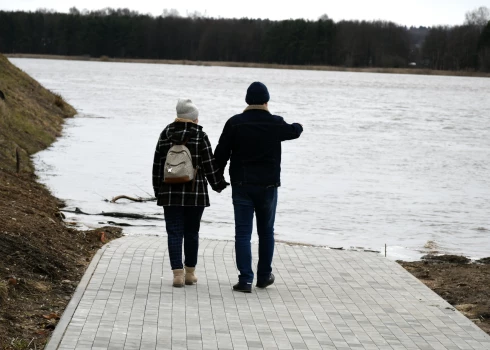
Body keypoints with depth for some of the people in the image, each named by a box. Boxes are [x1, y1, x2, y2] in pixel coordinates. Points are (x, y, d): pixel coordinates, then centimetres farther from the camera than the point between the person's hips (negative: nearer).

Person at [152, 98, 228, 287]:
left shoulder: (166, 134, 4)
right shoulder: (200, 136, -5)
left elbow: (158, 164, 7)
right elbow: (209, 164, -5)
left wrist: (158, 190, 15)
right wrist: (218, 184, 7)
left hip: (170, 193, 1)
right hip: (195, 193, -1)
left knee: (174, 233, 1)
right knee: (191, 233, 10)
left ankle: (178, 274, -6)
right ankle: (190, 272, 17)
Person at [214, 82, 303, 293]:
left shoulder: (234, 123, -6)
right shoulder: (275, 123, -3)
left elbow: (221, 154, -4)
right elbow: (294, 131, 19)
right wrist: (298, 126, 43)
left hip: (241, 186, -1)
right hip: (267, 186, 1)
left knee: (243, 233, 1)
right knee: (266, 232, 16)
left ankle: (245, 279, -5)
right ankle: (264, 276, 24)